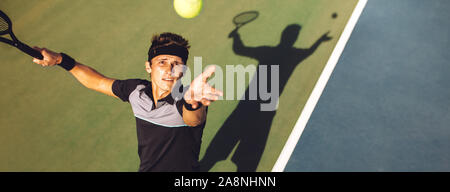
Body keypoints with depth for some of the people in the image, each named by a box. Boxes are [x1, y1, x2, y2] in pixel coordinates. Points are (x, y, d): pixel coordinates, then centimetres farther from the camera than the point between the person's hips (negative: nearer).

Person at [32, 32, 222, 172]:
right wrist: (61, 59, -2)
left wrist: (192, 101, -71)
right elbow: (99, 81, 5)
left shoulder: (188, 100, -26)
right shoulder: (136, 90, -11)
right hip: (146, 168, 4)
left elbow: (193, 119, -49)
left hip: (184, 168, -4)